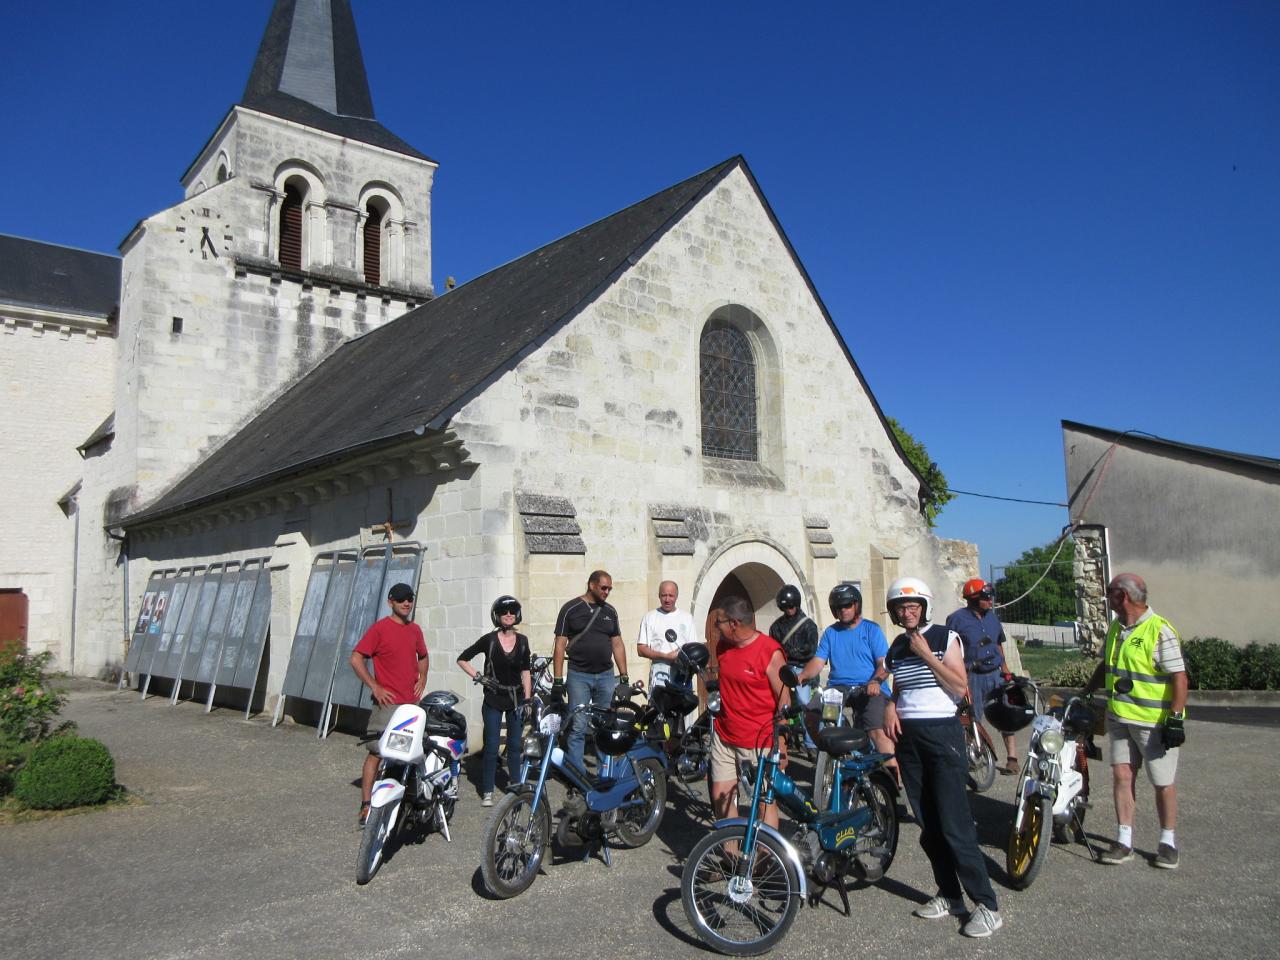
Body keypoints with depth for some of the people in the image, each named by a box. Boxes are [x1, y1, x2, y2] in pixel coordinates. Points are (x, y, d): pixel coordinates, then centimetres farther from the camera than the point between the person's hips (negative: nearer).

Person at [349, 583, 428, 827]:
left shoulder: (415, 630, 11)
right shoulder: (380, 628, -8)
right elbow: (356, 658, -11)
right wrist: (375, 687, -14)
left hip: (413, 703, 6)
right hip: (388, 702, -6)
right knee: (376, 752, -6)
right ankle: (366, 805, -1)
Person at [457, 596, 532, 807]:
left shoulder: (522, 641, 2)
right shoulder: (489, 639, -7)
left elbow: (525, 671, 7)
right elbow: (462, 659, 0)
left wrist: (527, 699, 2)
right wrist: (478, 677, -9)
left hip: (517, 697, 3)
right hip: (494, 699, -3)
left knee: (515, 744, 9)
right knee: (492, 746, -1)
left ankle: (515, 785, 22)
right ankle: (487, 791, 8)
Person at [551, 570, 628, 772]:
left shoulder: (610, 611, 11)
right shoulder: (571, 609, -2)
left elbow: (617, 644, 14)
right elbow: (560, 645, -4)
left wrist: (624, 676, 9)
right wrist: (557, 680, -8)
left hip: (606, 676, 4)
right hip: (579, 676, -4)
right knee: (578, 728, -4)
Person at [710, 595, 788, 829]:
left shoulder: (770, 652, -15)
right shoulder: (722, 646, 5)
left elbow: (783, 698, -12)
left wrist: (780, 740, -13)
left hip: (760, 742, -6)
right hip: (724, 737, 7)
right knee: (720, 796, 10)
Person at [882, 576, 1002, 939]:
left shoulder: (944, 637, -4)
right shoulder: (897, 646, 11)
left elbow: (960, 687, -12)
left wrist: (927, 654, -15)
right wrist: (890, 706, 2)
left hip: (942, 734, -6)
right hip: (908, 736, 6)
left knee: (954, 824, -9)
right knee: (928, 825, 9)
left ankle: (987, 905, -1)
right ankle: (949, 895, 21)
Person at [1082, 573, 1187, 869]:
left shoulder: (1160, 631, -15)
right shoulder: (1115, 628, 9)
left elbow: (1179, 677, -16)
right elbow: (1105, 665, 22)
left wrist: (1175, 720, -20)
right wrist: (1084, 694, 19)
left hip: (1154, 722, -7)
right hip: (1119, 718, 7)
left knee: (1163, 782, 7)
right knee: (1121, 775, 6)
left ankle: (1168, 841, 22)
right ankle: (1124, 841, 12)